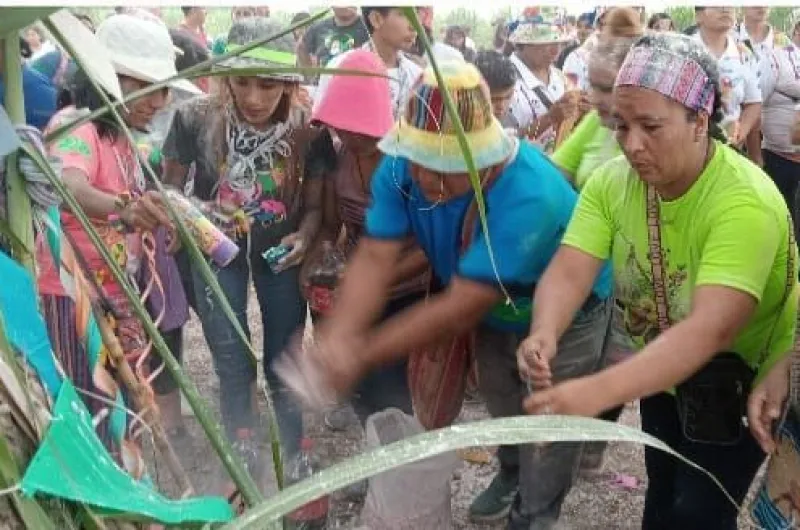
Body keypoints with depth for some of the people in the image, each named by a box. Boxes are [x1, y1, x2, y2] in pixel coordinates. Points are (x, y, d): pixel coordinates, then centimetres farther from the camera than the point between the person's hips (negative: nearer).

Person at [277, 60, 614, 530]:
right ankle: (512, 474, 57)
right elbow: (376, 256, -32)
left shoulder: (528, 198, -45)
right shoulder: (401, 167, -26)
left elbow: (459, 309, -45)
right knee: (501, 404, 27)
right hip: (495, 308, 6)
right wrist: (337, 337, -50)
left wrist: (361, 357, -45)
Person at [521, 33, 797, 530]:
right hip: (663, 373, 6)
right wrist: (544, 334, -48)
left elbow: (711, 328, -44)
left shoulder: (746, 203, -34)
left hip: (747, 383, -5)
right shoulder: (611, 181, -15)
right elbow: (570, 270, -25)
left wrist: (597, 392, -56)